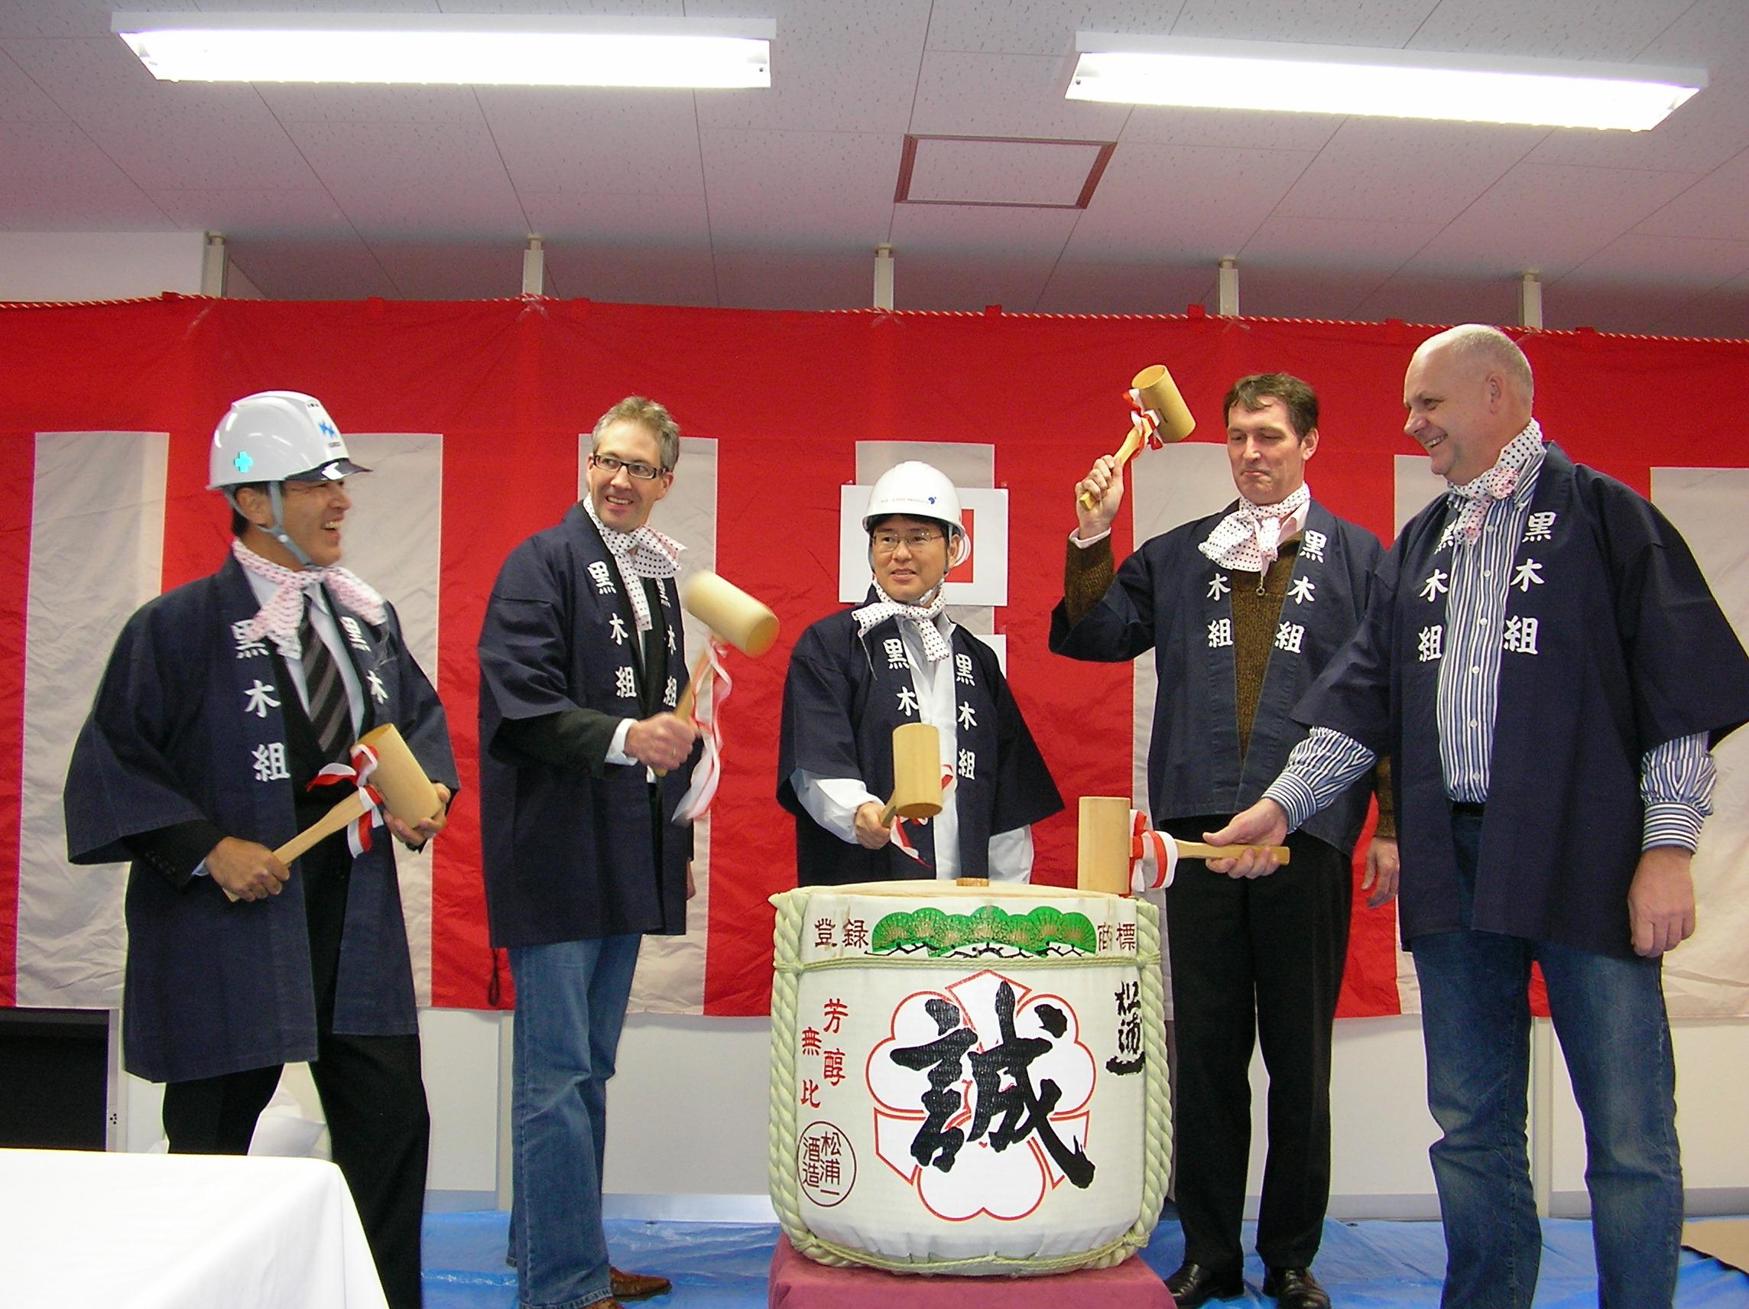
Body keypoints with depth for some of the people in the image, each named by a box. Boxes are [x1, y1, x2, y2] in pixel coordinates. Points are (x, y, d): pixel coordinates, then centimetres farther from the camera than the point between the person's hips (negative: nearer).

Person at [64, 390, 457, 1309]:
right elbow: (111, 766, -8)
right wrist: (207, 849, -16)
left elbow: (420, 715, 20)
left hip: (356, 917, 5)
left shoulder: (368, 619, 8)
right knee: (212, 1145, 8)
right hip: (228, 924, -5)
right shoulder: (178, 628, -8)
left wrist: (427, 791, 1)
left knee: (391, 1125, 7)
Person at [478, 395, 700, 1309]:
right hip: (556, 851, -8)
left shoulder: (659, 576, 16)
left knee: (588, 1070, 16)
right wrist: (624, 736, -29)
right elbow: (521, 706, -17)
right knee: (557, 1078, -5)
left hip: (627, 858, 8)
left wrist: (677, 838, 18)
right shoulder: (541, 564, -7)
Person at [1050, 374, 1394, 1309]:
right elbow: (1088, 635, 9)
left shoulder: (1357, 557, 7)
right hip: (1199, 828, 2)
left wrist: (1393, 826, 0)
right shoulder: (1177, 556, 13)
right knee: (1206, 1049, 7)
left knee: (1299, 1056, 7)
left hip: (1308, 832, -1)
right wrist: (1089, 540, -4)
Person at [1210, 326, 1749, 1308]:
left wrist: (1670, 843, -10)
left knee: (1630, 1132, 0)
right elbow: (1364, 698, 16)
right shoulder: (1422, 543, 18)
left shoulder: (1604, 515, 1)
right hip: (1457, 867, 5)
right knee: (1473, 1127, 10)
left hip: (1587, 859, -5)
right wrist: (1284, 802, 7)